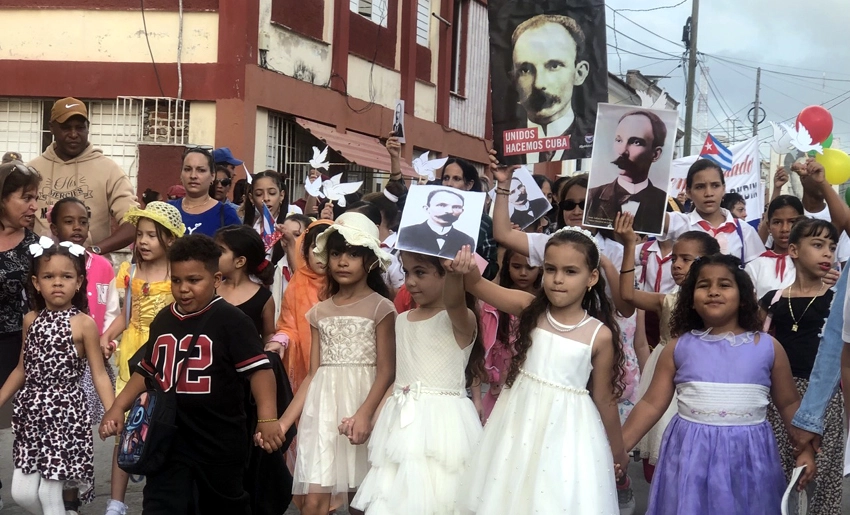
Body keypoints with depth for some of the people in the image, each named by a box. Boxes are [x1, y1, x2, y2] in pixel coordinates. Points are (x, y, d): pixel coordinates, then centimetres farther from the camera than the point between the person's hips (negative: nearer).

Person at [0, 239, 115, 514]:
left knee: (48, 493, -6)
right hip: (32, 411, 5)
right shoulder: (31, 319, 6)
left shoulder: (84, 324, -8)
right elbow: (22, 369, 16)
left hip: (66, 411, -5)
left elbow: (99, 375, -7)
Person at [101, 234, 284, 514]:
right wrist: (118, 408, 11)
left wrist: (268, 418, -29)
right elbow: (146, 371, 19)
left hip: (220, 440, -4)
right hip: (169, 438, 4)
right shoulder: (163, 321, 7)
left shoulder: (230, 320, -13)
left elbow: (259, 368, -19)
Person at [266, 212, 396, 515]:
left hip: (361, 401, -3)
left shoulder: (380, 308, -3)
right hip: (323, 407, 3)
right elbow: (313, 374, 9)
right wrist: (283, 421, 2)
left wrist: (364, 413, -24)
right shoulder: (319, 313, 10)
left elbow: (386, 371, -9)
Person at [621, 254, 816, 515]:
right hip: (690, 454, 0)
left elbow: (789, 404, 11)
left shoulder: (768, 347, 1)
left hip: (748, 456, 0)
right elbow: (652, 404, 2)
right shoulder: (678, 348, 1)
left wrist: (806, 449, 3)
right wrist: (618, 447, -5)